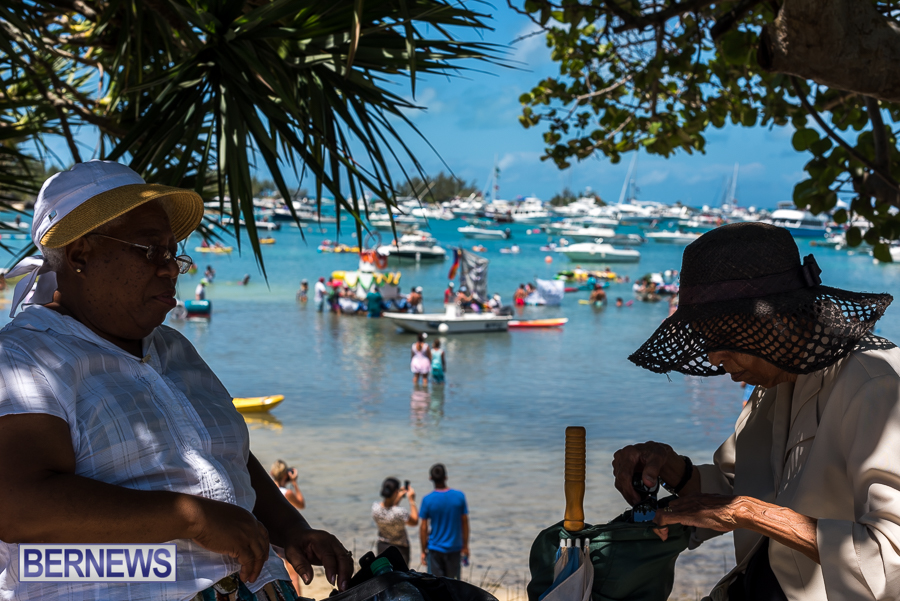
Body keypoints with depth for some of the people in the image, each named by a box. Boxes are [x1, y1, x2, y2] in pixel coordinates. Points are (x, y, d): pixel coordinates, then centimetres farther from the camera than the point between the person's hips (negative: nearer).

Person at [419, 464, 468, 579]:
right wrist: (465, 546, 10)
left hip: (435, 549, -2)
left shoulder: (427, 500, -13)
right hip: (454, 548, 2)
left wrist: (423, 551, 2)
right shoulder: (459, 496, -9)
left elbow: (424, 528, -8)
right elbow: (465, 523, -1)